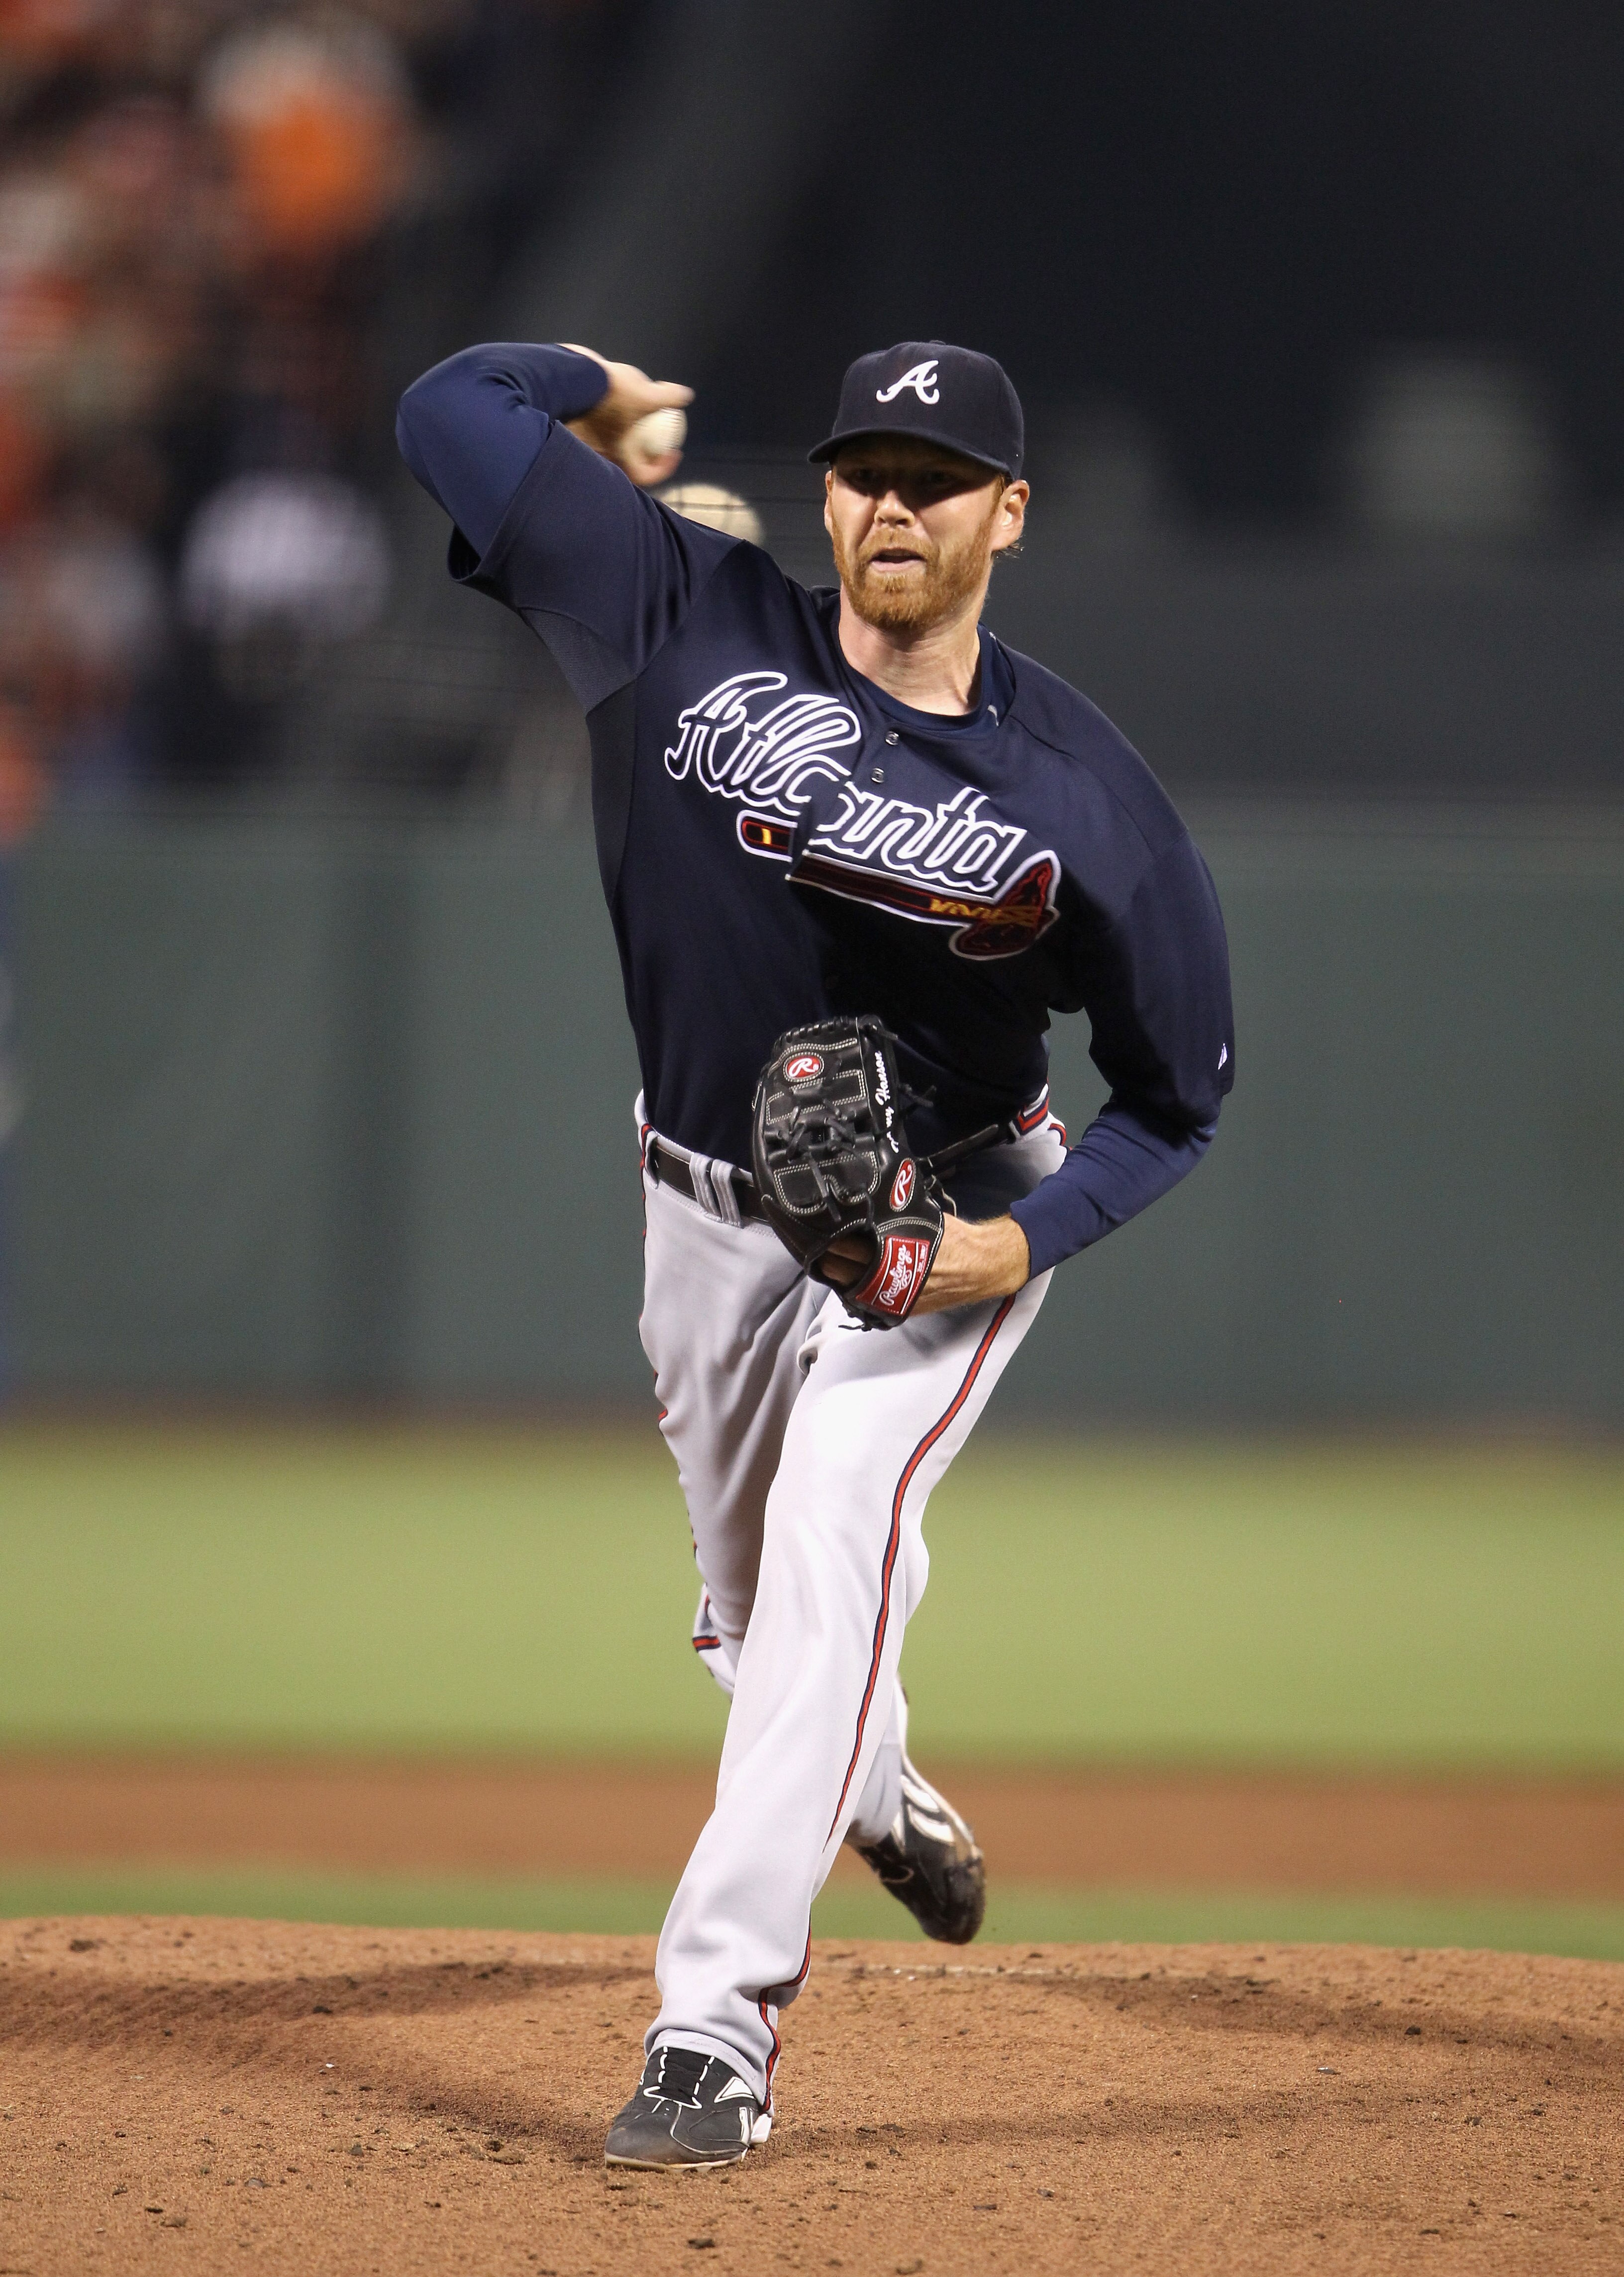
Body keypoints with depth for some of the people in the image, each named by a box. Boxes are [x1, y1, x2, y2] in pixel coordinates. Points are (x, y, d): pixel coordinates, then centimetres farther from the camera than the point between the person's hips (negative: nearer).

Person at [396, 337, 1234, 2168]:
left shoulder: (1086, 797, -17)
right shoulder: (691, 627, -16)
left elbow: (1179, 1095, -7)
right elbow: (449, 410, -16)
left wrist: (1027, 1244, -21)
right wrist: (600, 392, 2)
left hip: (951, 1219, -3)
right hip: (708, 1198, 3)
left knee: (833, 1540, -23)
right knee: (748, 1596, 18)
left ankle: (717, 2029, -26)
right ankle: (881, 1797, 53)